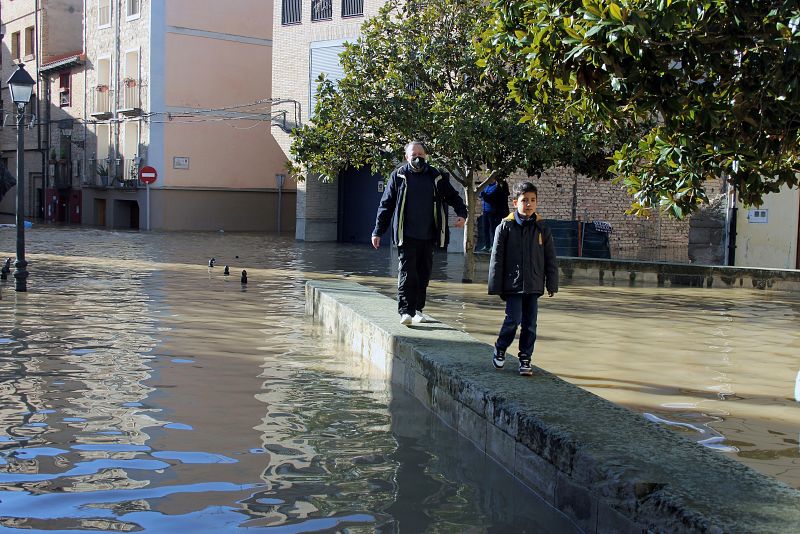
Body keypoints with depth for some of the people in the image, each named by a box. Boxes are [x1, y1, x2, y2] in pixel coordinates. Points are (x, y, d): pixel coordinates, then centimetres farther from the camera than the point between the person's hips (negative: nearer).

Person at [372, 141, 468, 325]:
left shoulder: (436, 177, 9)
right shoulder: (399, 176, 3)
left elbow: (453, 197, 19)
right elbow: (386, 205, 6)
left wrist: (461, 213, -1)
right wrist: (378, 231, 2)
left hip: (428, 236, 3)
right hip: (406, 235, -3)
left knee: (424, 274, 8)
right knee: (407, 272, -10)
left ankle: (417, 310, 19)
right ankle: (405, 311, -9)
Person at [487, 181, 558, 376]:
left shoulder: (542, 229, 5)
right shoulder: (505, 227, -3)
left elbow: (551, 259, 9)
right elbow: (497, 259, -2)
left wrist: (552, 284, 5)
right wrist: (496, 286, -4)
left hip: (534, 285, 3)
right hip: (513, 284, -3)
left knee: (530, 323, 5)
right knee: (514, 318, -9)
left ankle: (525, 358, 18)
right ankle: (500, 349, 16)